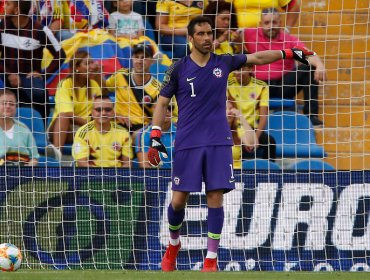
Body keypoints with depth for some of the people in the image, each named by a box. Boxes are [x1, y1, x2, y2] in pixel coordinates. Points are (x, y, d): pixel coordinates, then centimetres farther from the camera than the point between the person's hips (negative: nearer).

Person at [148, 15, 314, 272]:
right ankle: (173, 245, 25)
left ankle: (211, 260, 0)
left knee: (215, 198, -6)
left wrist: (290, 53, 18)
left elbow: (257, 57, 18)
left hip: (219, 143, 1)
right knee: (179, 201, -3)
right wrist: (155, 137, -5)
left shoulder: (223, 63, 7)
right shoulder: (179, 69, 1)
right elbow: (162, 102, 4)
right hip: (187, 144, -1)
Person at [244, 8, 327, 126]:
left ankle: (311, 114, -19)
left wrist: (319, 64, -35)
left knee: (309, 68, -18)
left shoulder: (289, 40, 2)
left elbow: (307, 54, -14)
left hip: (284, 86, 1)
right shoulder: (250, 35, 3)